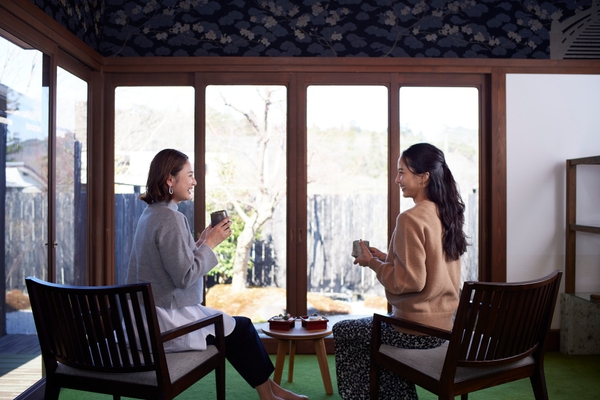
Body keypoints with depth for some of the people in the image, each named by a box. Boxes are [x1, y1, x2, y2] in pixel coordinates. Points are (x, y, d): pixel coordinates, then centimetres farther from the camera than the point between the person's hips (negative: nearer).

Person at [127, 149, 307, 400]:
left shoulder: (151, 214, 9)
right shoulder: (170, 218, -21)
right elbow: (184, 277, -22)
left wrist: (202, 242, 5)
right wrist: (211, 243, -11)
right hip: (168, 321, -9)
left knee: (237, 326, 16)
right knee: (241, 328, 5)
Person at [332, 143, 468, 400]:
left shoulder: (411, 219, -21)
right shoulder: (445, 215, 4)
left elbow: (409, 281, -22)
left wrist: (373, 263, -9)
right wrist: (385, 257, 9)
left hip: (419, 330, -8)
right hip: (445, 324, 8)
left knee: (342, 332, 13)